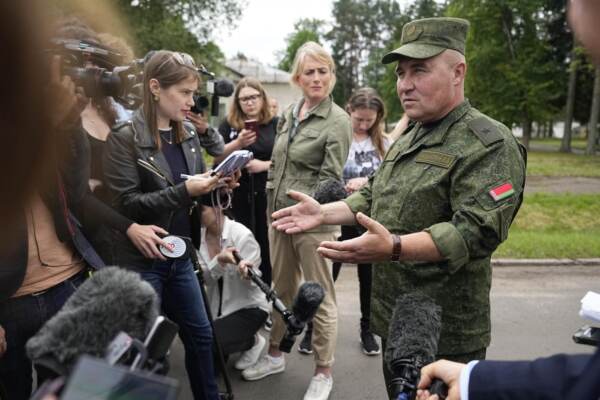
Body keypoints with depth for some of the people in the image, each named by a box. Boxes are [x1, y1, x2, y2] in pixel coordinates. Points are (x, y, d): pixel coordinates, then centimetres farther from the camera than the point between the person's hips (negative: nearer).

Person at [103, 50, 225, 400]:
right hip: (141, 260, -6)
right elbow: (126, 203, -19)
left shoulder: (189, 134, 4)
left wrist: (214, 184, -10)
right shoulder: (125, 137, -14)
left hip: (180, 255, 6)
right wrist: (184, 191, -26)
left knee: (200, 334, 17)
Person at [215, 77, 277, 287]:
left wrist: (264, 165, -15)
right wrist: (238, 143, -13)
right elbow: (216, 157, 1)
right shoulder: (228, 124, 7)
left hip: (267, 194, 0)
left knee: (265, 246, 4)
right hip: (237, 195, 1)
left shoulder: (275, 124, 3)